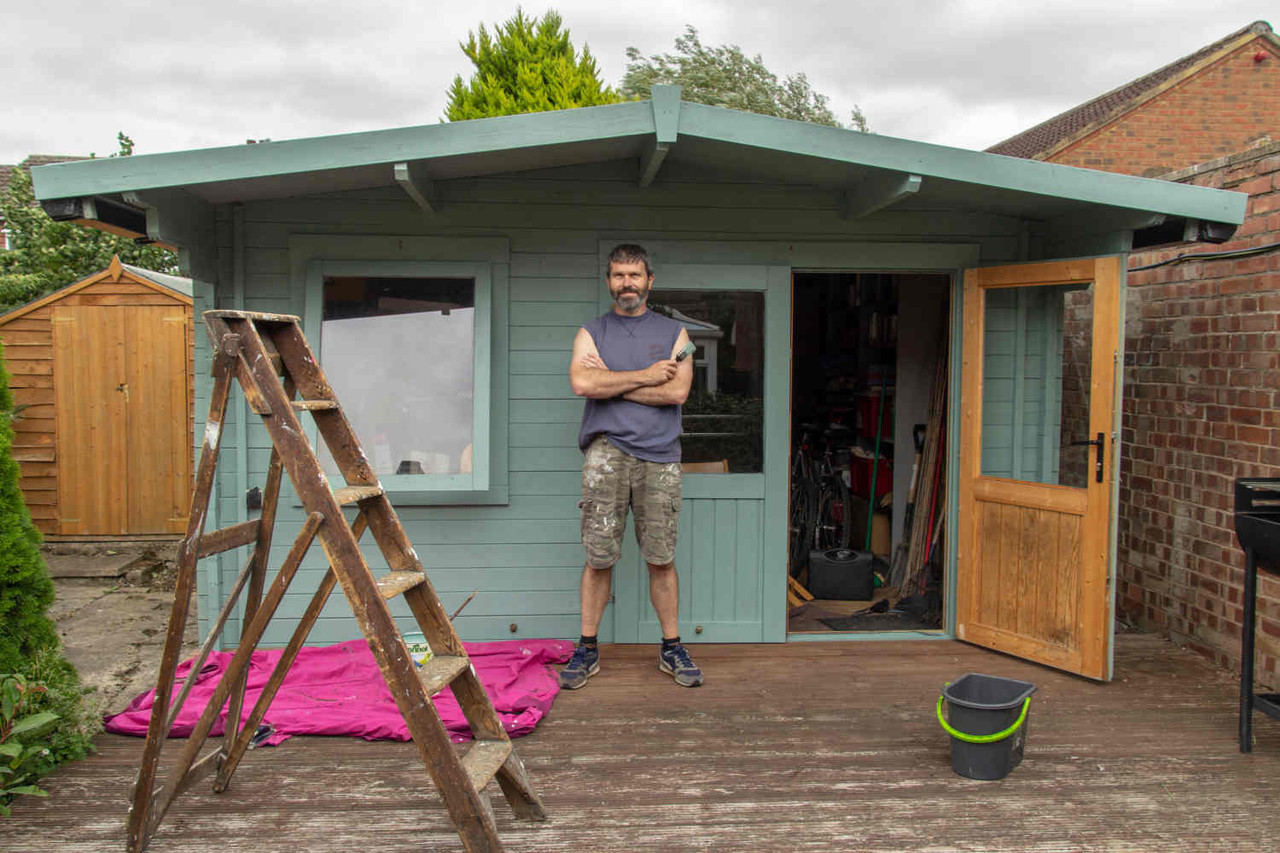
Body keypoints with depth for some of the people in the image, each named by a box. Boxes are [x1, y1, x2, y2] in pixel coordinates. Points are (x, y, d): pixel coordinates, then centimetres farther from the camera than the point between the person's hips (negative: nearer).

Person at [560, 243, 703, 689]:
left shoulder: (674, 333, 12)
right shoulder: (591, 332, 12)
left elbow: (678, 391, -5)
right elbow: (581, 383, -8)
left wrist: (610, 382, -3)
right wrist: (646, 375, -5)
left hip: (659, 455, 1)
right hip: (607, 451, 0)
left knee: (661, 559, 4)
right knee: (598, 558, -1)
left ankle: (671, 649, 16)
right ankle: (587, 650, 10)